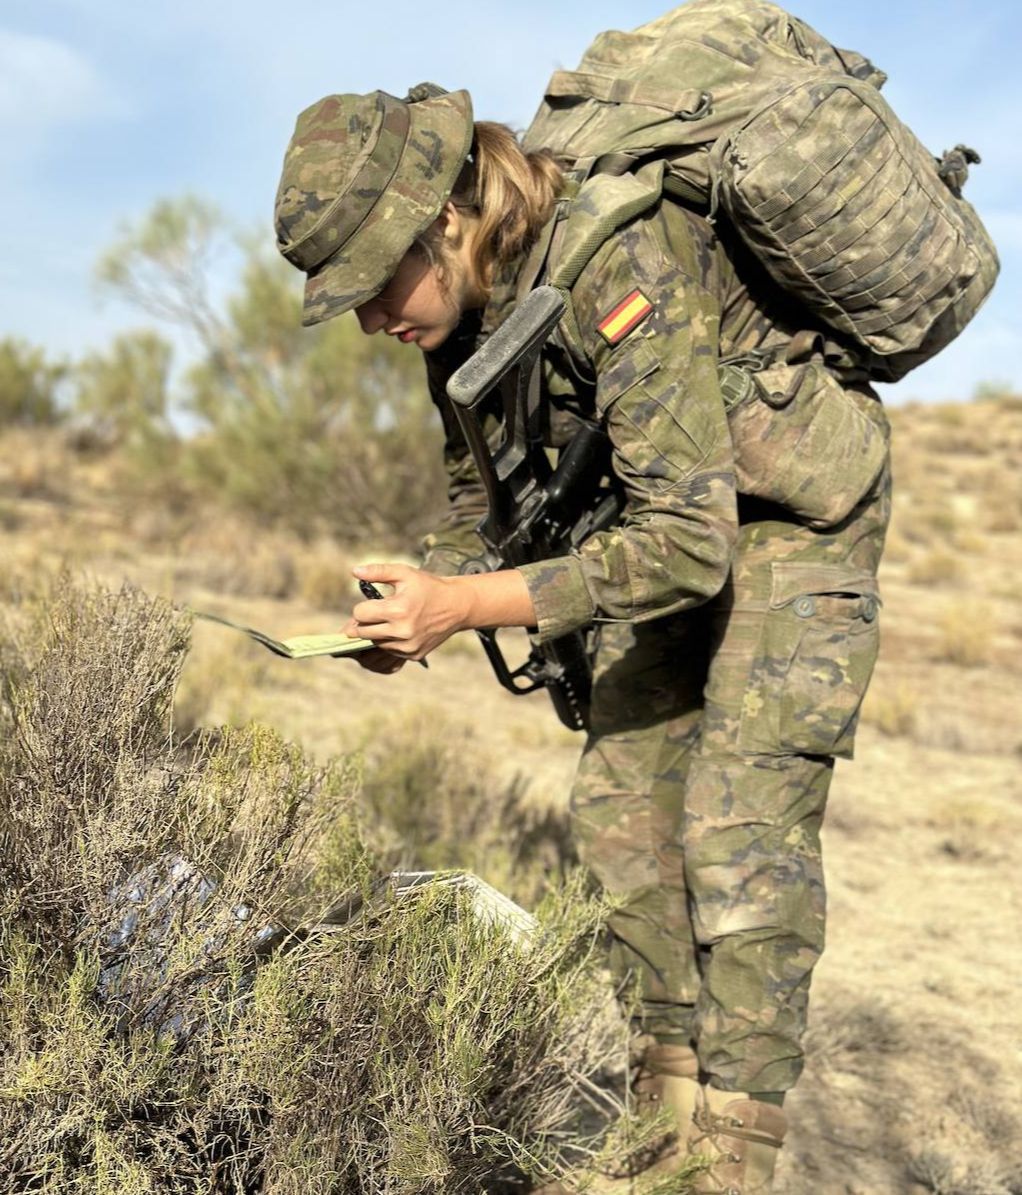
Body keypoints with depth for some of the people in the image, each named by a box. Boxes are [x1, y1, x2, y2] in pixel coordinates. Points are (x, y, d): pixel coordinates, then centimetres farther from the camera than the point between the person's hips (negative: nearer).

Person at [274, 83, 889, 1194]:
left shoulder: (613, 262, -34)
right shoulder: (468, 304, -9)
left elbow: (691, 542, -35)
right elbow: (483, 494, 4)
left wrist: (469, 604, -38)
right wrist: (419, 605, -16)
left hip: (793, 501, -8)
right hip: (677, 509, 8)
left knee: (740, 832, -15)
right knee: (618, 803, 5)